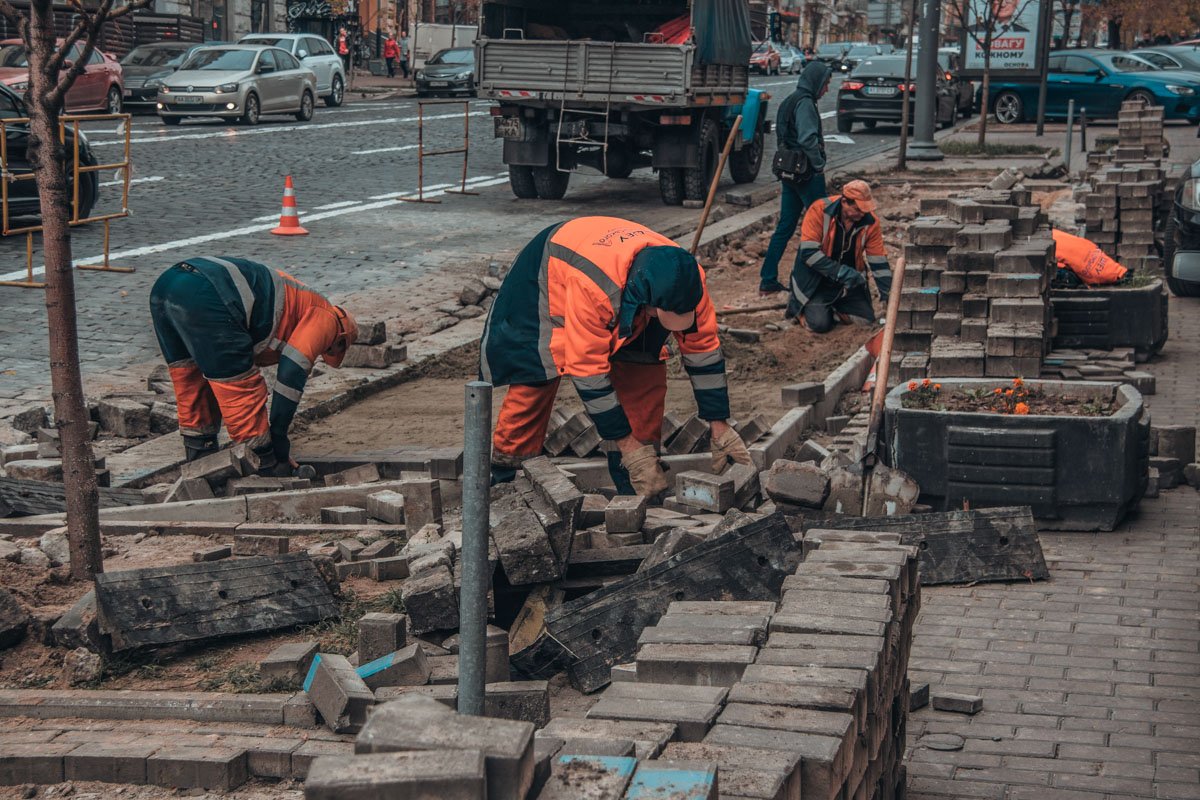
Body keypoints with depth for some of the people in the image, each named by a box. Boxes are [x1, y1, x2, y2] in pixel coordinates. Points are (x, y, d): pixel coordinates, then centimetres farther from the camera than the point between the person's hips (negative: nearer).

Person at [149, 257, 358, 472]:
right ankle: (268, 473, 14)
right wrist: (279, 449, 13)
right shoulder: (325, 316, 16)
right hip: (203, 298, -9)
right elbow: (291, 379, 6)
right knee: (242, 394, 5)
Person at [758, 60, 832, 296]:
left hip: (789, 172, 9)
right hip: (807, 173, -9)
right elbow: (808, 139, -25)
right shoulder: (805, 103, -14)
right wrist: (819, 165, -14)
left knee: (785, 227, 10)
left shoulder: (788, 102, 16)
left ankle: (768, 280, 9)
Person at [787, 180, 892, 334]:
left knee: (867, 318, -7)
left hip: (849, 283, 4)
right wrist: (841, 272, -30)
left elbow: (879, 263, -6)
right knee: (820, 324, -19)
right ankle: (799, 306, 15)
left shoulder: (870, 222, -12)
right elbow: (808, 252, -28)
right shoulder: (820, 210, -23)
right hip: (816, 280, -4)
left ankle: (832, 308, 20)